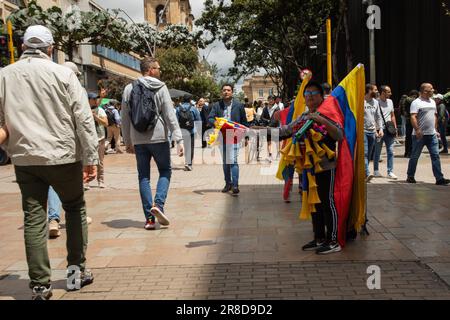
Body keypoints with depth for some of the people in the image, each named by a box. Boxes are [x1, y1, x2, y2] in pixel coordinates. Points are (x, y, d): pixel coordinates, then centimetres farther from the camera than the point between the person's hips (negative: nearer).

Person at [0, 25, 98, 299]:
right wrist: (91, 158, -5)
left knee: (34, 219, 8)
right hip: (63, 156, -2)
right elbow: (84, 119, -8)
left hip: (25, 158, 2)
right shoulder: (63, 74, -5)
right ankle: (77, 269, 20)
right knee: (75, 208, 17)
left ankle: (40, 285, 9)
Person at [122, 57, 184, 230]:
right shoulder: (160, 88, -3)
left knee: (144, 176, 9)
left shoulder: (129, 89, 7)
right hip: (158, 138, -3)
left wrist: (127, 141, 16)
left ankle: (149, 218, 6)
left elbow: (125, 118, 8)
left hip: (138, 140, 3)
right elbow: (170, 115, -9)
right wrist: (179, 139, -9)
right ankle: (158, 204, -8)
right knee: (165, 171, 13)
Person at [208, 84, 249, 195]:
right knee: (225, 162, 13)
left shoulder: (239, 105, 2)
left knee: (233, 161, -12)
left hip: (234, 137, -4)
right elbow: (210, 118, -2)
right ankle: (228, 183, 24)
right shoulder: (217, 105, 6)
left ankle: (235, 186, -11)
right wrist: (215, 122, -25)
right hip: (222, 137, 4)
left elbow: (244, 122, 7)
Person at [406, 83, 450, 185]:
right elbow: (413, 117, -17)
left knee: (435, 156, 1)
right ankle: (410, 177, 16)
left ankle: (439, 178, 0)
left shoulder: (432, 102, 16)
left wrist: (435, 130, 16)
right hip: (420, 135, -7)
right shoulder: (416, 102, -9)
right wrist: (417, 130, -24)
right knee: (415, 156, 4)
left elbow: (435, 116, 21)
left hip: (432, 134, 7)